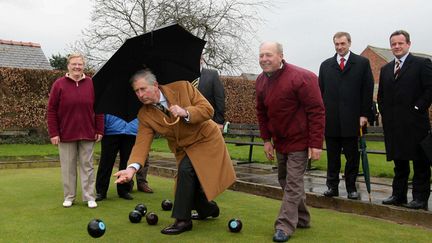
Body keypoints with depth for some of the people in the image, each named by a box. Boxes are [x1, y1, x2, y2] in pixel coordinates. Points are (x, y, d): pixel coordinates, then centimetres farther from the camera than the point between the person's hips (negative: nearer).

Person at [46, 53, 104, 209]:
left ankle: (89, 197, 13)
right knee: (68, 167, 6)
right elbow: (51, 110, -2)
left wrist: (99, 130, 1)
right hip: (66, 134, -1)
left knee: (87, 166, 6)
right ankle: (69, 197, 18)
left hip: (87, 134, 1)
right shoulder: (59, 84, -1)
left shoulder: (92, 84, 4)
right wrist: (53, 133, -7)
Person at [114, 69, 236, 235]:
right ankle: (209, 209, 39)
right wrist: (132, 167, -36)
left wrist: (186, 113, -35)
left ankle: (182, 220, -14)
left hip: (205, 140, -5)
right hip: (184, 151, 5)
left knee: (185, 169, -27)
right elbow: (142, 142, -19)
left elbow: (207, 109, -18)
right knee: (190, 188, 6)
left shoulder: (182, 87, -18)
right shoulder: (145, 115, -10)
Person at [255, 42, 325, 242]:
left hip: (299, 141, -7)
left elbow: (316, 111, -21)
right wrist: (266, 139, 5)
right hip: (279, 141, 8)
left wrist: (316, 144, -23)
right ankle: (302, 219, 32)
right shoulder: (261, 81, 1)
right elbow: (261, 112, 10)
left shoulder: (301, 77, -20)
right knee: (285, 180, 16)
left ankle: (285, 227, 1)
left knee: (293, 183, -7)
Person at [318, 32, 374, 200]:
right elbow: (320, 91, 11)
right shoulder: (326, 65, 12)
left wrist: (364, 114, -5)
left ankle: (351, 187, 16)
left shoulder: (362, 63, 5)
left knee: (352, 156, 5)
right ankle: (332, 186, 17)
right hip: (330, 119, 2)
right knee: (332, 157, 8)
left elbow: (368, 90, 2)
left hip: (352, 119, -2)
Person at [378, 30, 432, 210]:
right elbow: (381, 95, 22)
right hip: (393, 124, 6)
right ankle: (398, 195, 22)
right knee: (399, 163, 14)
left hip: (415, 123, -5)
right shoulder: (385, 69, 16)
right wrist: (384, 113, 9)